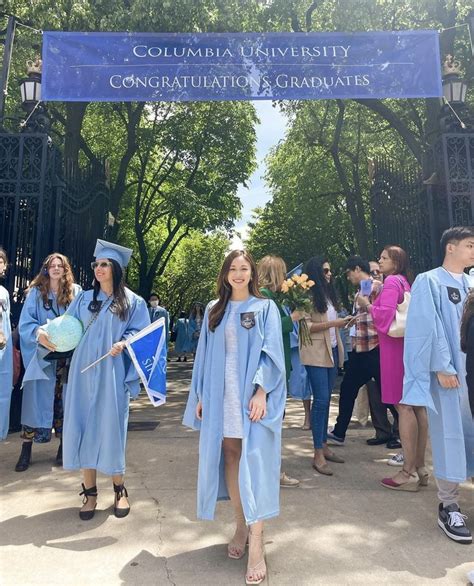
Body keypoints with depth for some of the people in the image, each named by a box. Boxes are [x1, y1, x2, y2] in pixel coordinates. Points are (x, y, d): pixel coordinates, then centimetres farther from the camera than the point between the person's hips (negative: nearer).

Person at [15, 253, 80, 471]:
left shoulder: (76, 292, 5)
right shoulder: (36, 292, 5)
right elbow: (25, 322, -4)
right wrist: (39, 334, -23)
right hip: (41, 354, 0)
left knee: (65, 400, 4)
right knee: (35, 399, 0)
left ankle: (64, 447, 17)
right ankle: (26, 451, 11)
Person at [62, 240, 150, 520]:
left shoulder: (133, 301, 2)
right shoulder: (84, 298, 12)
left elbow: (141, 334, -2)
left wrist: (124, 343, -20)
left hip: (113, 374, -3)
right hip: (84, 372, 3)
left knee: (111, 427, 1)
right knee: (84, 427, 4)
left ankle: (119, 489, 21)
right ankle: (90, 491, 19)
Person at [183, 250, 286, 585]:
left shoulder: (265, 308, 2)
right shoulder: (214, 310, 11)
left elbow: (271, 353, -6)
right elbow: (206, 355, 12)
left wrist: (261, 392, -17)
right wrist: (201, 395, 6)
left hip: (252, 396, -3)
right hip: (220, 396, 4)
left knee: (253, 463, -6)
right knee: (229, 457, 9)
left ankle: (256, 546, 0)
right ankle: (241, 525, 26)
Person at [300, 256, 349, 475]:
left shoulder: (328, 293, 15)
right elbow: (306, 326, -16)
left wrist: (343, 322, 6)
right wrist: (333, 323, -17)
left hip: (331, 351, 8)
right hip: (316, 353, -8)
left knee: (326, 399, 12)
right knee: (321, 400, -8)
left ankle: (324, 446, 22)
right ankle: (318, 455, -1)